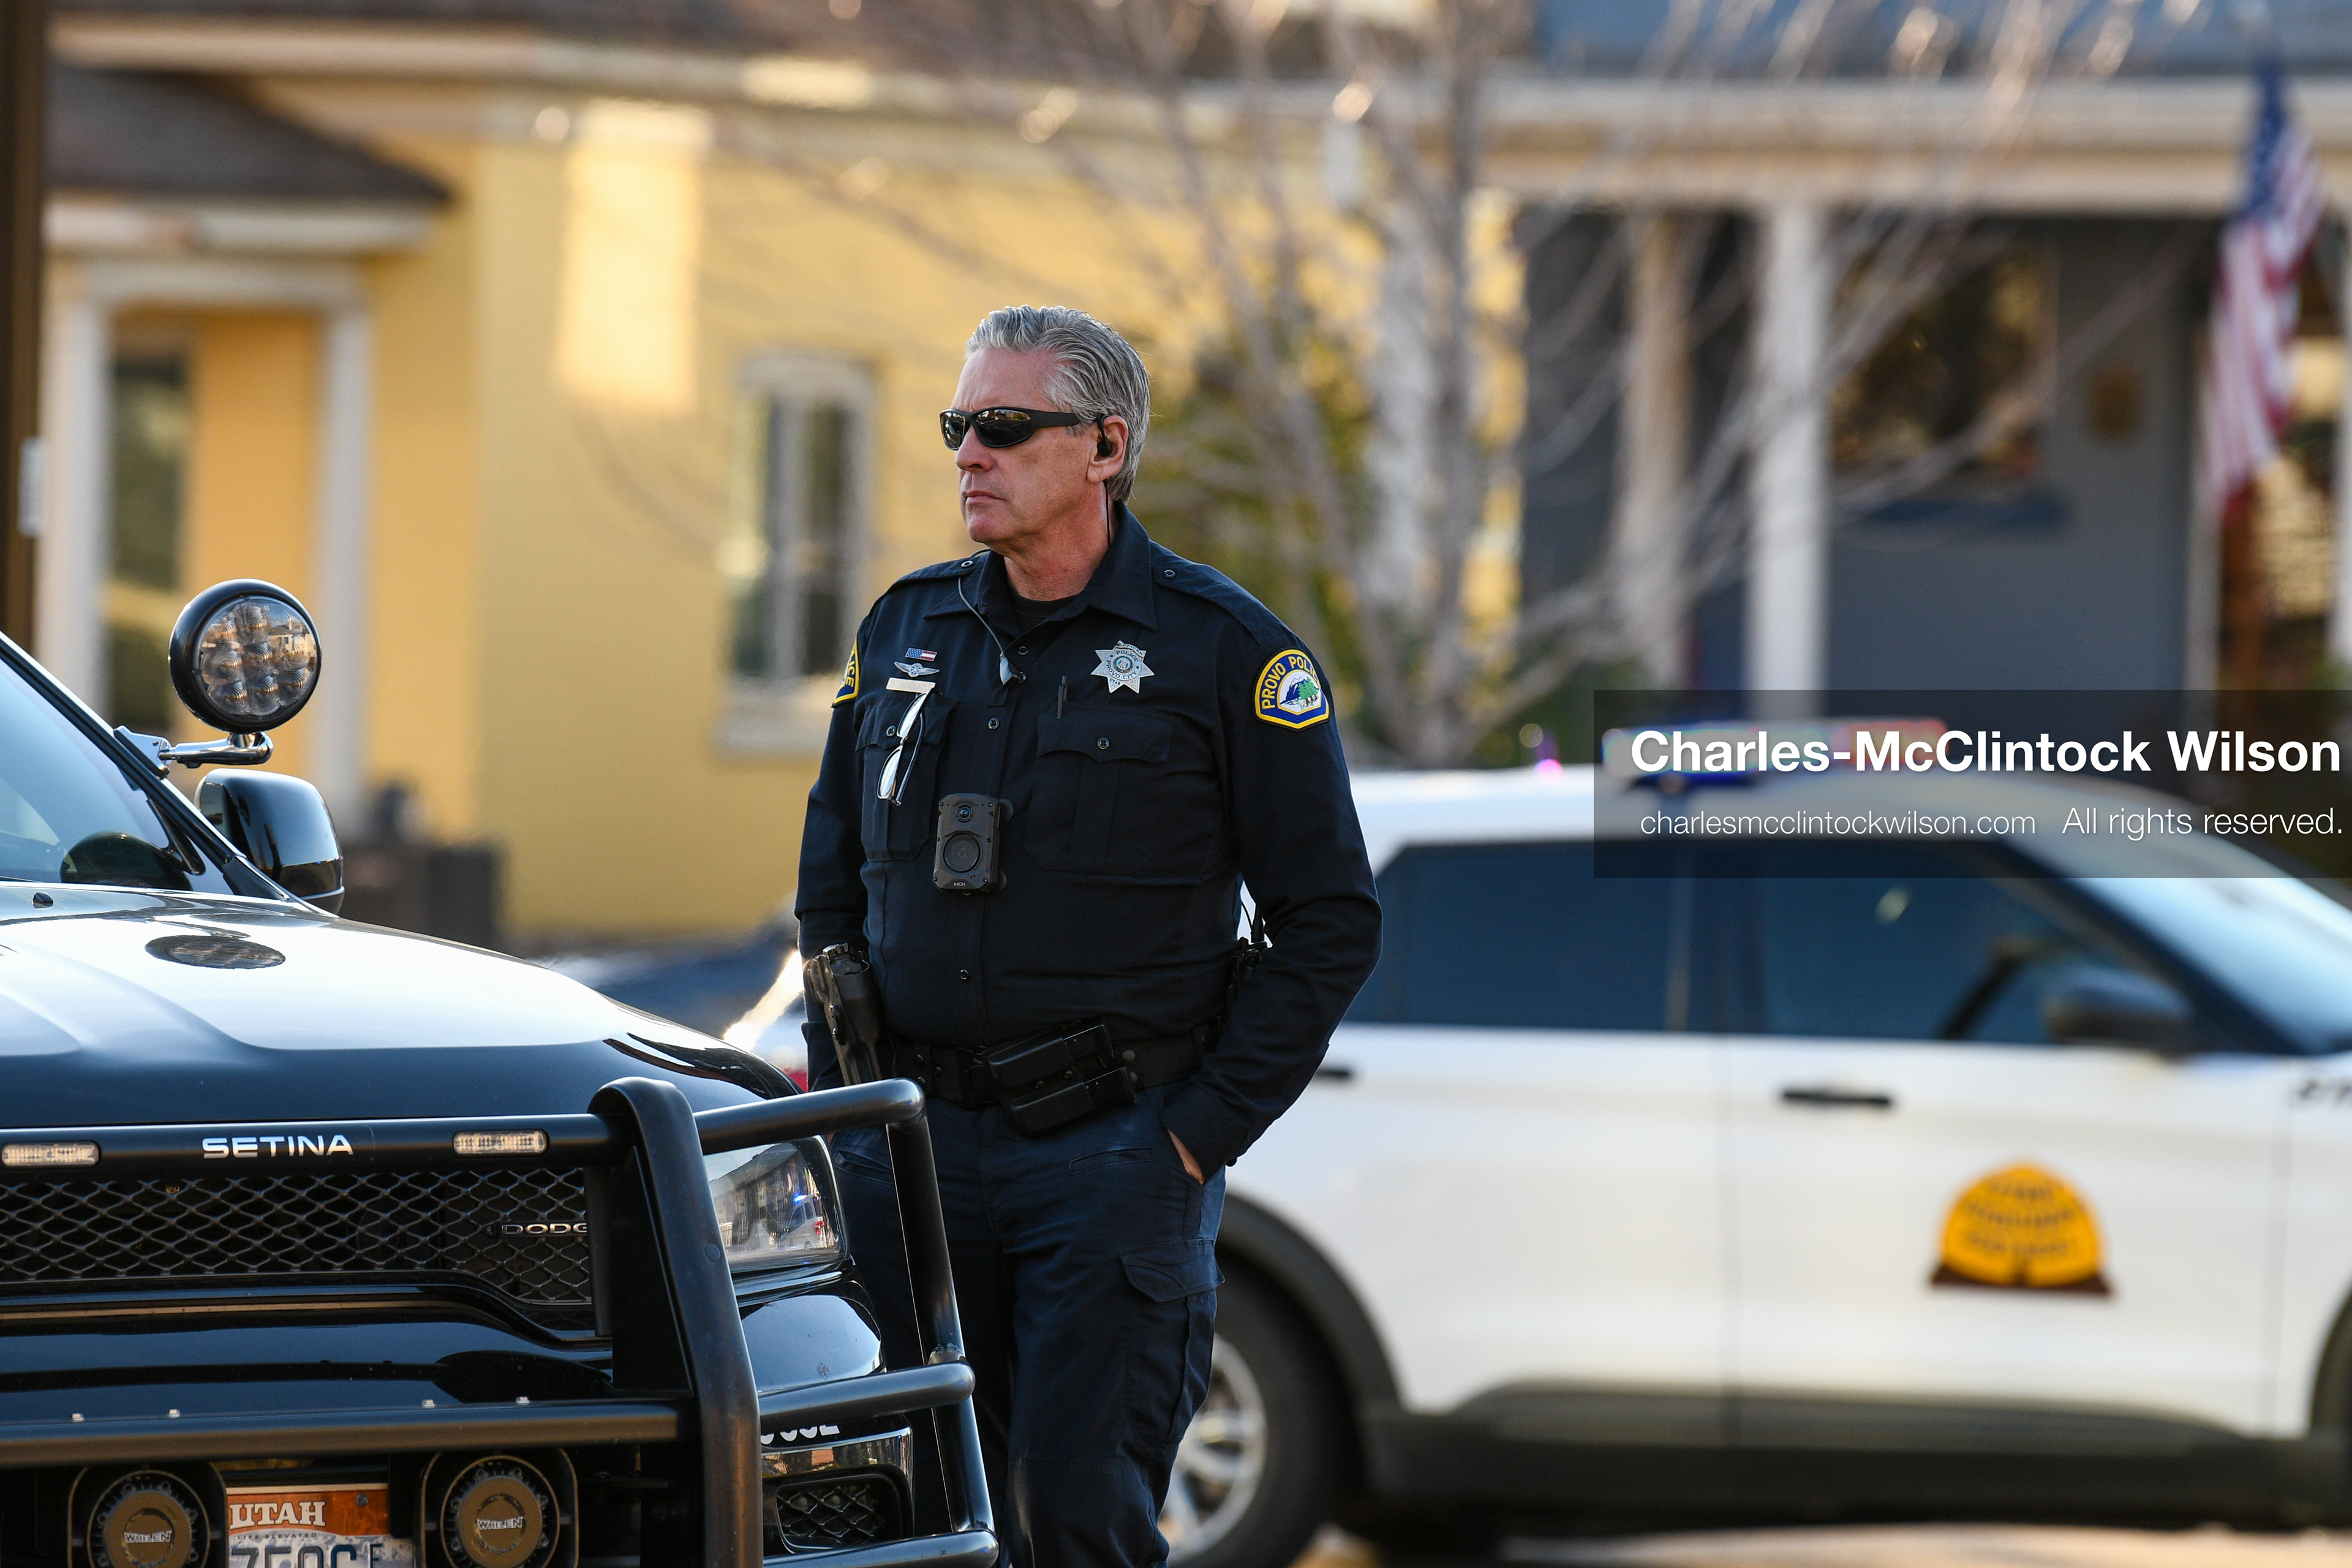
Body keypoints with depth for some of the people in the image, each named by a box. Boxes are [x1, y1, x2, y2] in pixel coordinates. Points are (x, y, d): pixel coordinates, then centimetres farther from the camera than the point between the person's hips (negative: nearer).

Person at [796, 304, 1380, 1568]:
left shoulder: (1224, 649, -4)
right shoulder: (906, 631, 10)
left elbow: (1330, 922, -3)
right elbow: (833, 872, 21)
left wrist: (1203, 1129, -9)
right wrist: (838, 1078, 9)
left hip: (1116, 1147, -5)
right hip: (912, 1145, 5)